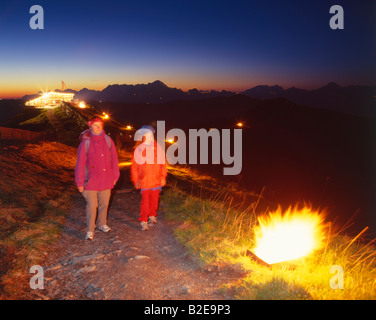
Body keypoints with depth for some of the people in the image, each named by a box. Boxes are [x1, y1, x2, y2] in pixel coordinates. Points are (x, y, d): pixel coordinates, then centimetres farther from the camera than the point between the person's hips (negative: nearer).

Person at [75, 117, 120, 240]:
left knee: (104, 204, 15)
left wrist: (115, 177, 8)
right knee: (91, 206, 0)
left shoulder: (108, 140, 2)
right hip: (91, 181, -3)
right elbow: (80, 164, -6)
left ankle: (102, 224, 35)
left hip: (106, 180, 3)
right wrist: (80, 183, -6)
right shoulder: (85, 143, -7)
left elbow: (114, 159, 8)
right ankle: (90, 230, 13)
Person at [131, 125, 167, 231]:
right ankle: (143, 221, 6)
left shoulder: (158, 148, 1)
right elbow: (134, 166, 2)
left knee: (154, 200, 13)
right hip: (144, 181, -2)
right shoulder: (139, 149, -2)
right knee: (145, 201, -3)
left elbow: (163, 164, 6)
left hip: (156, 181, 2)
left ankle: (152, 217, 33)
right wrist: (136, 180, 0)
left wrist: (163, 177, 2)